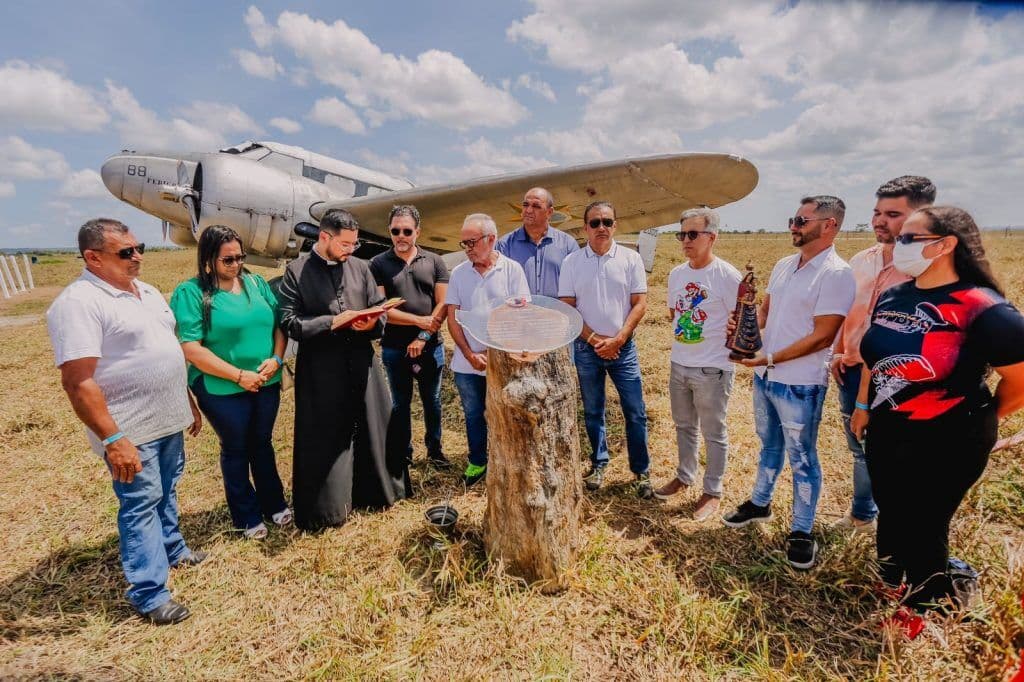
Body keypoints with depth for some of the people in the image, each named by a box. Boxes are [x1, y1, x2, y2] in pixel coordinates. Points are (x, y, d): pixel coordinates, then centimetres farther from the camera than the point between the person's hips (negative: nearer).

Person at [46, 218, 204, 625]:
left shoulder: (146, 292, 9)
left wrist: (189, 403, 18)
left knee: (166, 493, 23)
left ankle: (172, 549, 44)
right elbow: (78, 382, -23)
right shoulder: (79, 303, -18)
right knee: (141, 505, 3)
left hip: (169, 420, 8)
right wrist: (113, 440, -25)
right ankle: (149, 595, 17)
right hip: (132, 432, -8)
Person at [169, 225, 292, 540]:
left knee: (262, 444, 19)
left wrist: (276, 359, -11)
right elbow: (191, 349, -17)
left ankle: (274, 504, 37)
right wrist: (238, 375, -18)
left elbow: (278, 324, 6)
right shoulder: (191, 292, -11)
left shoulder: (256, 283, 5)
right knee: (236, 450, 13)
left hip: (267, 383, 4)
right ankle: (247, 517, 31)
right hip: (223, 389, -4)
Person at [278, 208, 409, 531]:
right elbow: (290, 323, -9)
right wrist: (334, 321, -18)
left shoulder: (360, 267, 7)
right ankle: (324, 507, 25)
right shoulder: (296, 271, -3)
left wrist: (372, 323, -13)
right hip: (320, 370, -3)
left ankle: (375, 490, 35)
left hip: (362, 363, 4)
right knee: (324, 439, 6)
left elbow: (380, 311, 10)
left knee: (372, 428, 13)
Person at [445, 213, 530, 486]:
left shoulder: (512, 269, -5)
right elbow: (452, 318, 3)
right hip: (466, 363, 3)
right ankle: (477, 462, 33)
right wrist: (470, 355, -7)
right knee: (473, 416, 15)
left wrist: (492, 352, -13)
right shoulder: (459, 273, 4)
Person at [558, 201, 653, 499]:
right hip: (586, 348, 1)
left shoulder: (630, 259, -2)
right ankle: (599, 464, 30)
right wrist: (593, 339, -10)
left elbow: (640, 303, -3)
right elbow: (567, 308, -2)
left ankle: (641, 471, 17)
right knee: (593, 412, 13)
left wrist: (617, 339, -12)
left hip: (622, 347, 0)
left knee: (635, 412, 3)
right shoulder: (572, 262, -1)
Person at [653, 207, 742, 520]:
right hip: (679, 365, 6)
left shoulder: (727, 276, -15)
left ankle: (713, 491, 26)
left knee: (714, 433, 9)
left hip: (712, 369, -6)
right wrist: (684, 333, 7)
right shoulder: (676, 274, 5)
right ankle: (685, 476, 40)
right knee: (684, 426, 21)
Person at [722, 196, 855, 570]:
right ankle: (760, 503, 41)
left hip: (800, 383, -7)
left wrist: (769, 359, -19)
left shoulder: (836, 273, -16)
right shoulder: (783, 265, 8)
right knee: (770, 445, 23)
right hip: (764, 376, 7)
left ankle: (801, 532, 22)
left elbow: (822, 336, -20)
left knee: (801, 458, 7)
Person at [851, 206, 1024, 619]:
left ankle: (930, 610, 36)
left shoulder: (982, 309, -21)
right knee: (889, 519, 22)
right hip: (885, 433, 6)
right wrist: (863, 406, 15)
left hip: (945, 444, -6)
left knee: (922, 531, 10)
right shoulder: (892, 298, 0)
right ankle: (886, 589, 46)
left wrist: (979, 420, 1)